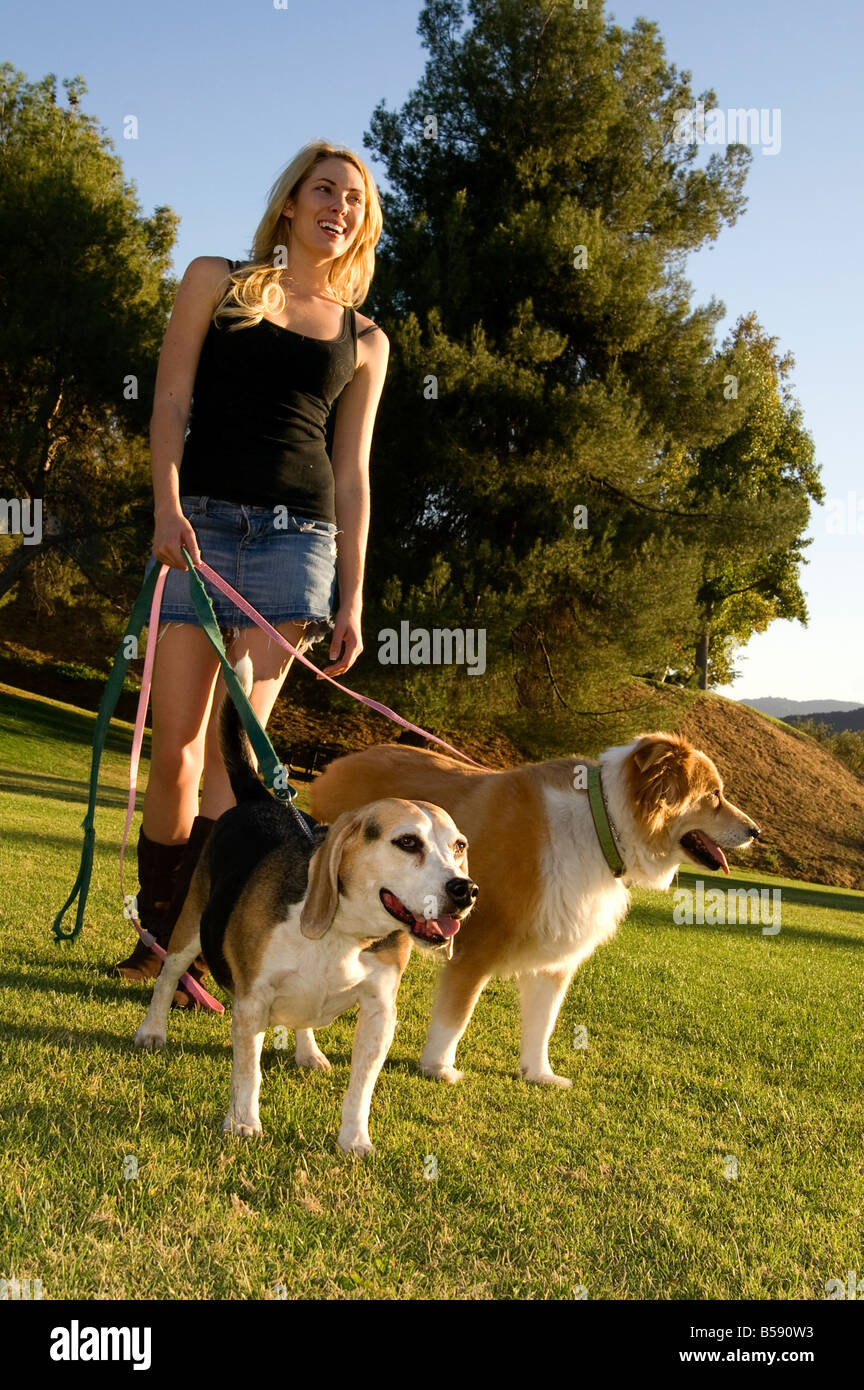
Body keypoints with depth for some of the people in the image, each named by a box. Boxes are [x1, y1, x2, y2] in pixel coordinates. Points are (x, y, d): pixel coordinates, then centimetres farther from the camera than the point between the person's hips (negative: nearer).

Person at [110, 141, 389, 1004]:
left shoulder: (364, 341, 17)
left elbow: (352, 474, 14)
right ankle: (158, 934, 14)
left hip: (298, 536, 0)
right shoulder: (216, 282, 15)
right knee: (173, 754, -3)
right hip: (198, 524, 0)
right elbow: (171, 400, 5)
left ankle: (203, 949, -6)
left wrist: (351, 599, 6)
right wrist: (166, 507, -11)